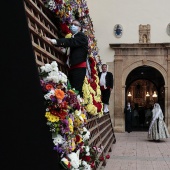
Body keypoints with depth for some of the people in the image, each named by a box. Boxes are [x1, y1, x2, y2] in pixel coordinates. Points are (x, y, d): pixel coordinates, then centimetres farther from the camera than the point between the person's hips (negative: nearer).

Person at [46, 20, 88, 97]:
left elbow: (71, 42, -20)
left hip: (79, 67, -8)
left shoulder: (81, 36, -1)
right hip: (72, 67, 8)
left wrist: (54, 41, -29)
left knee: (76, 90, -16)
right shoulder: (72, 38, 24)